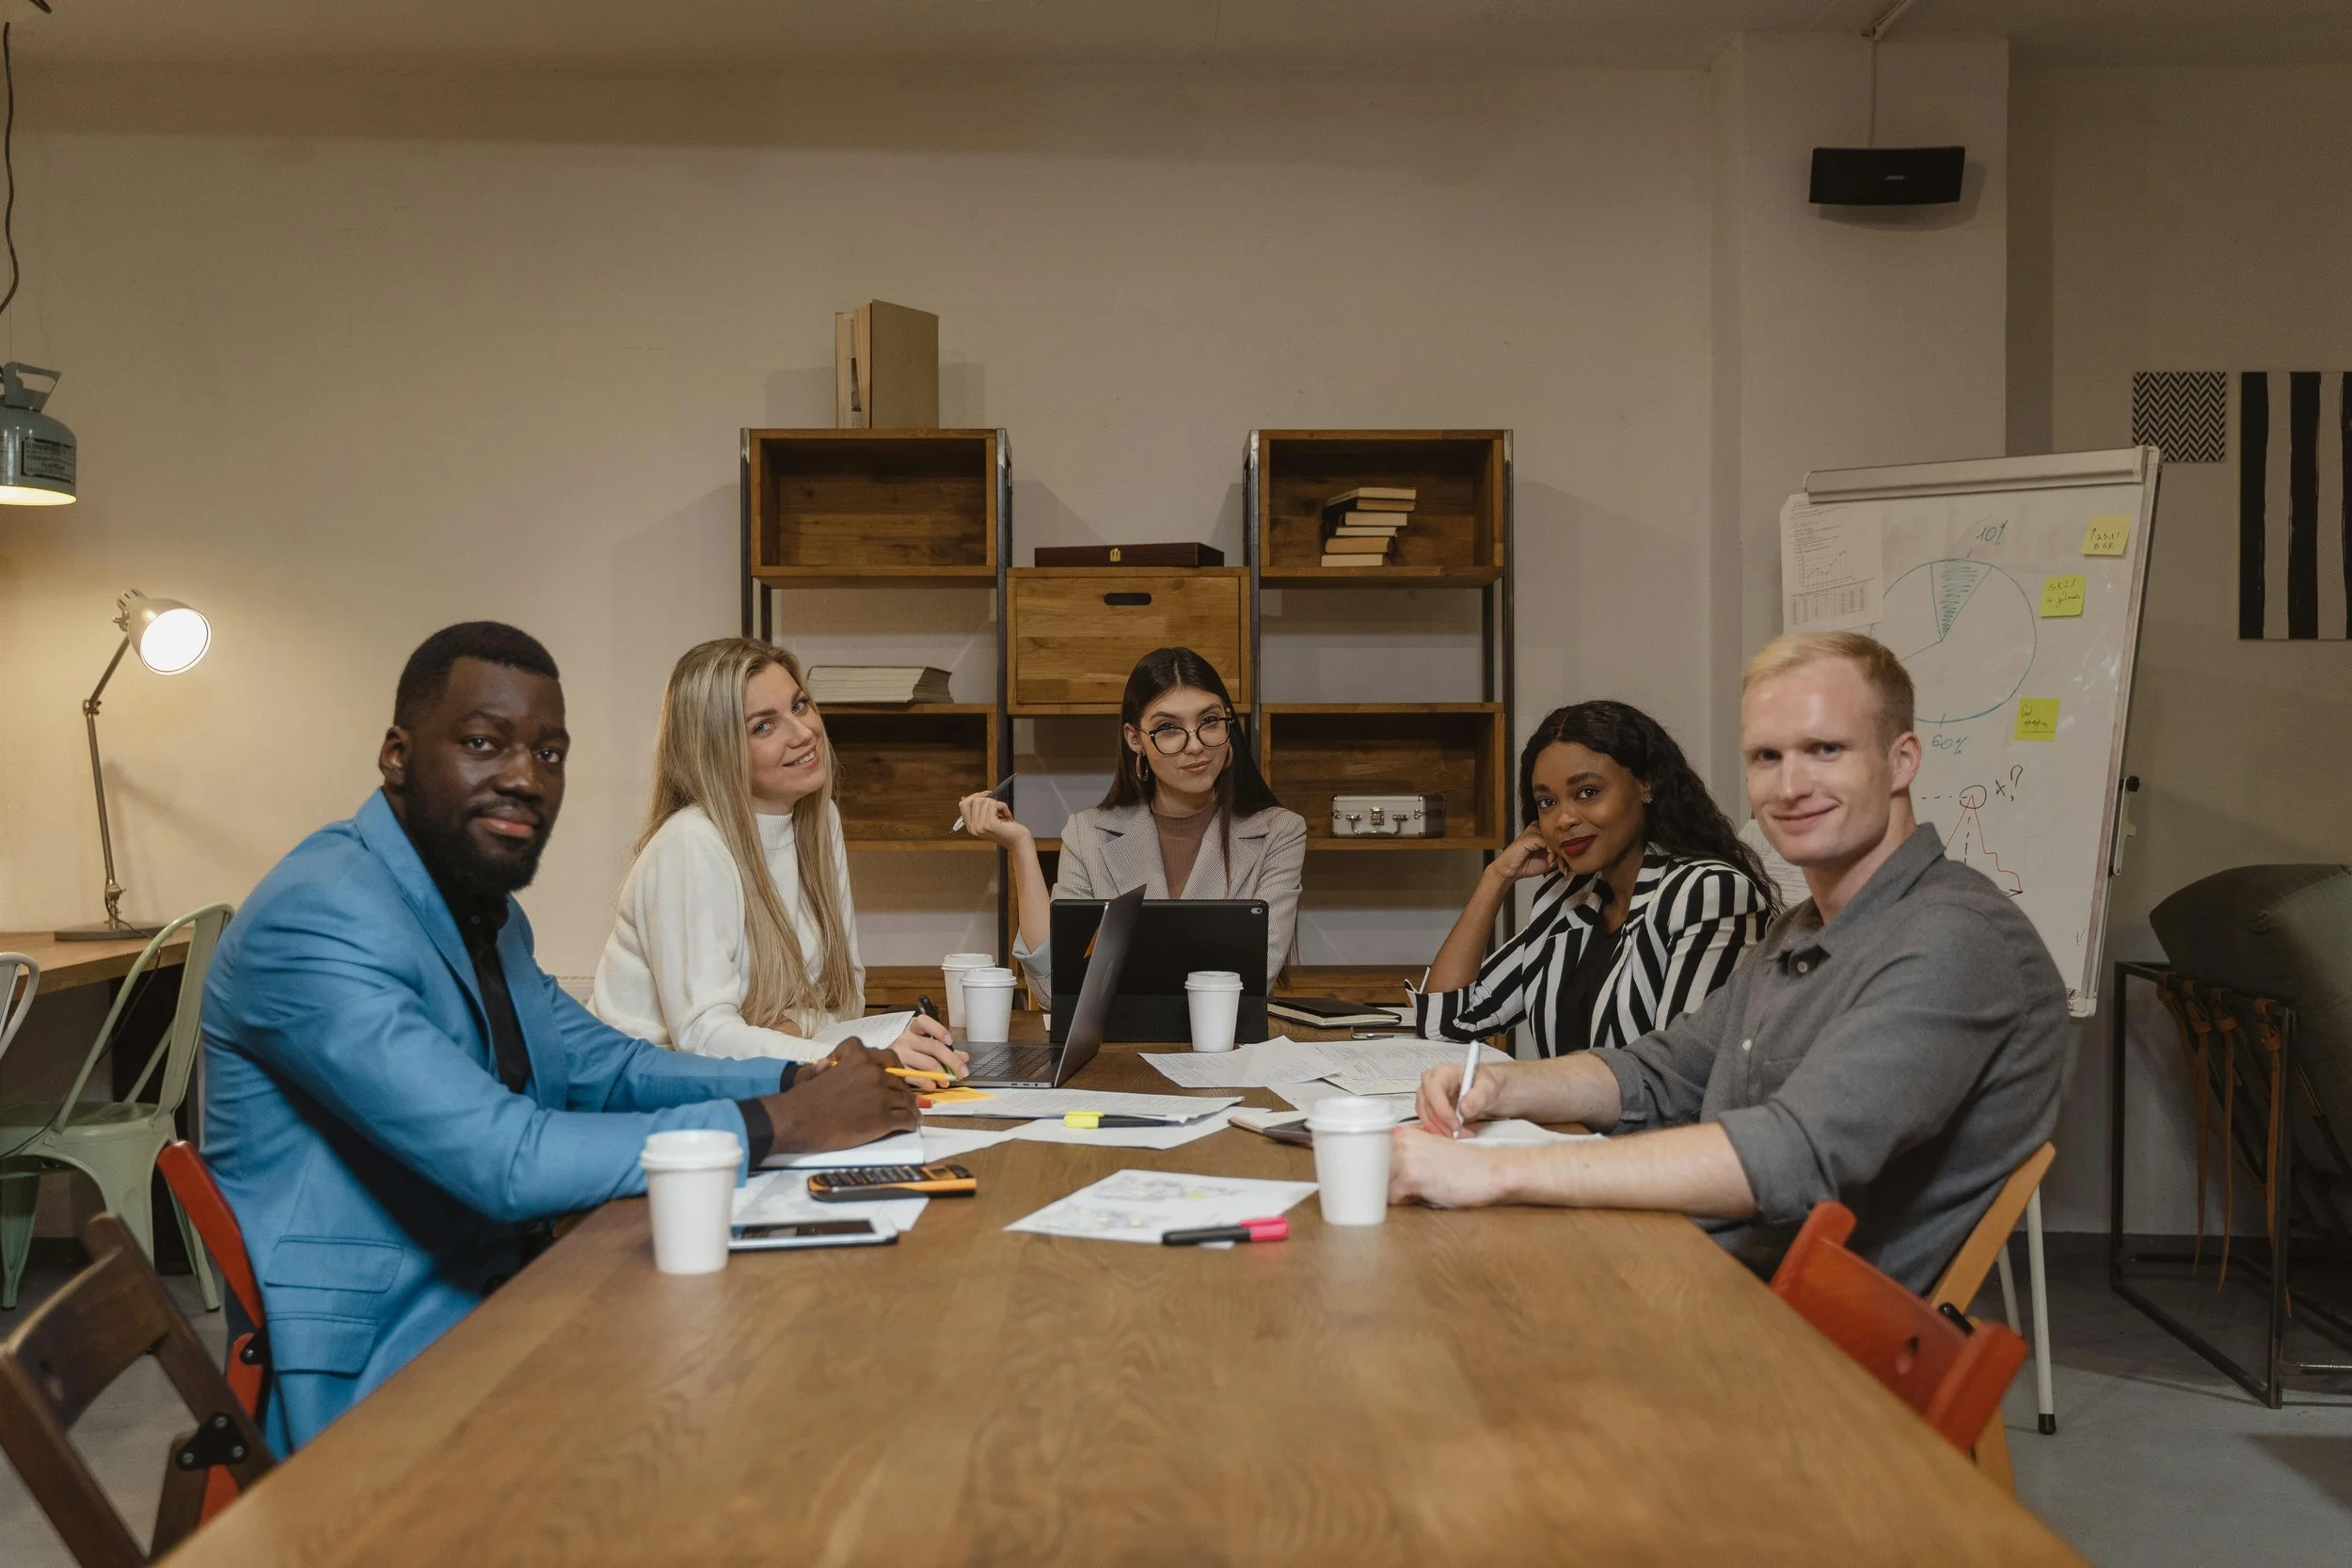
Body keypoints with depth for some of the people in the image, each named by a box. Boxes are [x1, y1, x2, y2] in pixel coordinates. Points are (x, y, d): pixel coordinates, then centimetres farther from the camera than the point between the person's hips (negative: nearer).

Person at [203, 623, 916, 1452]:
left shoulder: (484, 908, 11)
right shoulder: (317, 921, -22)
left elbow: (597, 1066, 17)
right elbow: (507, 1162, -28)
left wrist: (801, 1081, 0)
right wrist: (784, 1123, -22)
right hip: (368, 1390, -9)